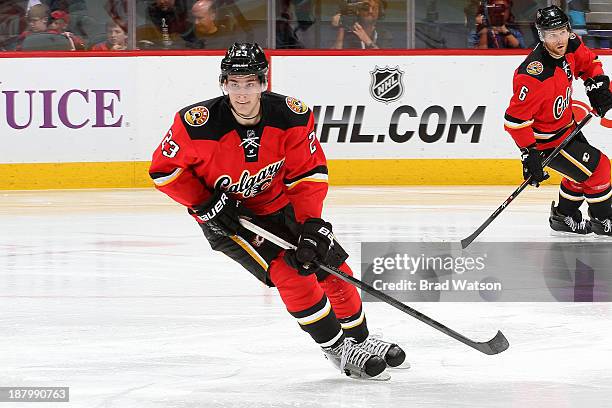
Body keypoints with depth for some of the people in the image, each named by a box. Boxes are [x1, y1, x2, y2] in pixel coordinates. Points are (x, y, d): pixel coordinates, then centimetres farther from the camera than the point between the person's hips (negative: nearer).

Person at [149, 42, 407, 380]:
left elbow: (309, 173, -14)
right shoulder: (198, 124, -28)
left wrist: (311, 226, -23)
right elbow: (164, 169, -15)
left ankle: (359, 339, 28)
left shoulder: (291, 116, -21)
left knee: (332, 267, 3)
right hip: (225, 215, -4)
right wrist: (206, 205, -21)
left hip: (277, 204, 4)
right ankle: (339, 351, -10)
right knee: (288, 270, -21)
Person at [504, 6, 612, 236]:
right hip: (546, 139, -9)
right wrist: (529, 154, -32)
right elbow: (516, 119, -32)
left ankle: (563, 217, 42)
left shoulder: (571, 46, -12)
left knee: (583, 170, 24)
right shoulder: (534, 76, -37)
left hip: (566, 125, 9)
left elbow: (588, 63, 11)